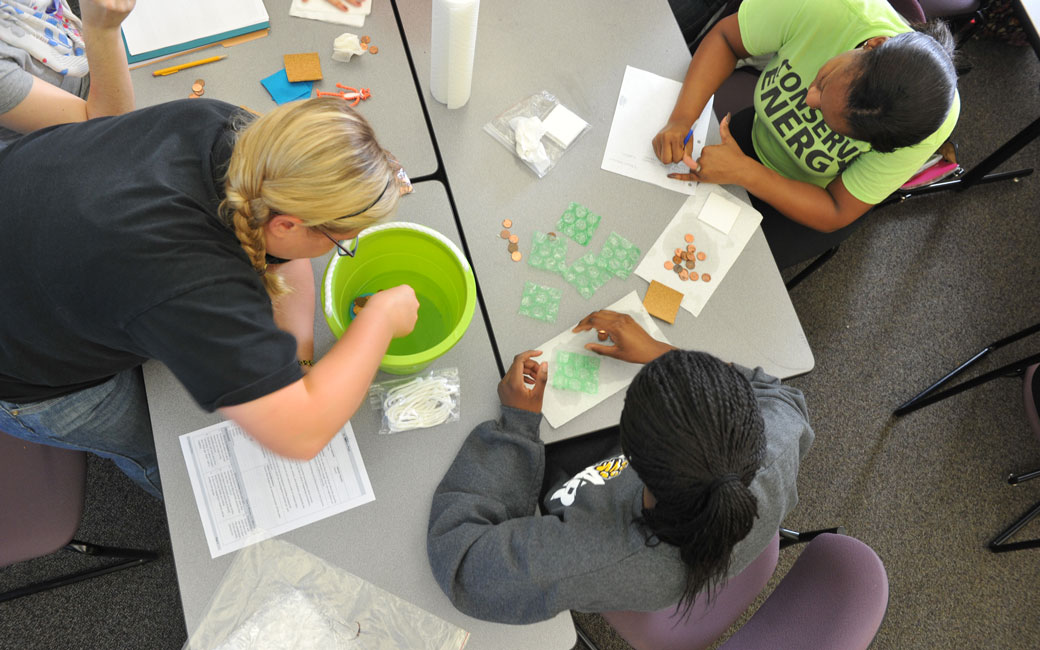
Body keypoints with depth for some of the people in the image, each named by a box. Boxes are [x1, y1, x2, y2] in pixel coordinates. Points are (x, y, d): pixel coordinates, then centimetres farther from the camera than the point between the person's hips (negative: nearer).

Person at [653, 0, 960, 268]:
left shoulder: (926, 130, -36)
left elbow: (835, 214, -26)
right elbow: (725, 37, -20)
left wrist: (743, 172, -38)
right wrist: (681, 119, -35)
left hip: (817, 197, -2)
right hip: (757, 133, 3)